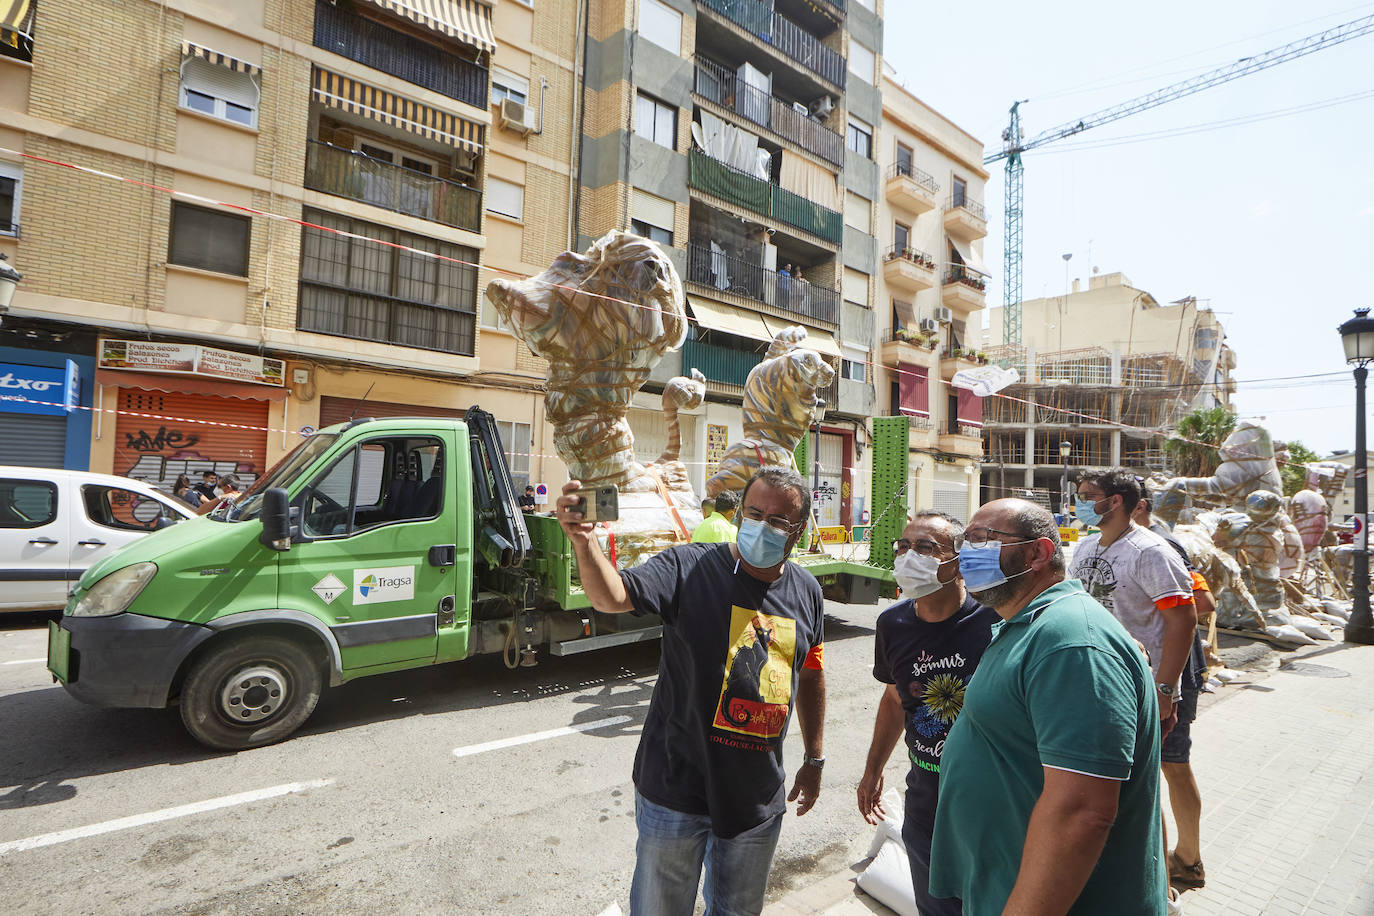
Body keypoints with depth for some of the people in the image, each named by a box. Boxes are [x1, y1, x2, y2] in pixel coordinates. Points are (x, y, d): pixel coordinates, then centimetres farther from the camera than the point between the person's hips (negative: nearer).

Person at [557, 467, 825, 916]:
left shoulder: (807, 591, 0)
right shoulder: (689, 567, -16)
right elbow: (611, 597, -31)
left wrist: (814, 759, 17)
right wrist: (584, 541, -50)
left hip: (759, 795, 4)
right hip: (677, 788, -4)